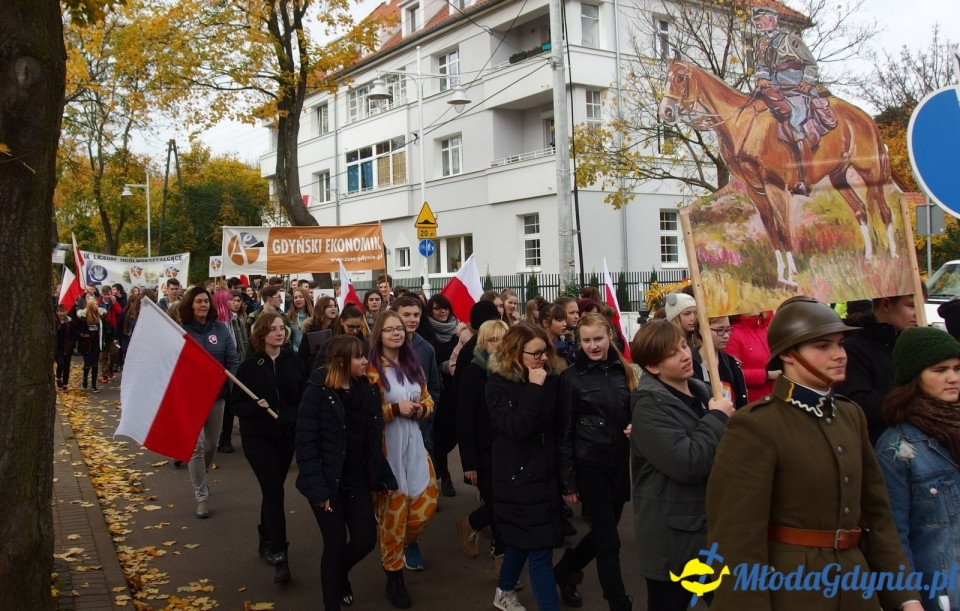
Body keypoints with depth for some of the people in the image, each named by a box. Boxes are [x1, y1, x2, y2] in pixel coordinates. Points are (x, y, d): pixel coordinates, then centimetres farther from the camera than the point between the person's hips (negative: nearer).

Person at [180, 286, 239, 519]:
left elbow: (232, 360, 1)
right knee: (196, 445, -5)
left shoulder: (220, 329, 0)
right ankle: (201, 496, 5)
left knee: (212, 443, 15)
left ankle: (200, 478, 42)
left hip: (216, 393, 3)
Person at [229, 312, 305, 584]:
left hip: (287, 436, 3)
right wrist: (256, 407, -23)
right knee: (274, 492, -11)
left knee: (272, 490, 14)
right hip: (257, 438, -3)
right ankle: (279, 555, -5)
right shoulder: (248, 366, -6)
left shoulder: (292, 361, -2)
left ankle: (266, 541, 34)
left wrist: (289, 417, -15)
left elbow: (304, 397, 2)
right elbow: (235, 405, -4)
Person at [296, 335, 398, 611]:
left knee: (366, 539, 8)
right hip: (329, 481, -5)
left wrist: (385, 477, 6)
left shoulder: (368, 390, 2)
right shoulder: (318, 392, -15)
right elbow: (305, 443, -17)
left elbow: (374, 439, 8)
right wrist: (317, 488, -21)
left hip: (358, 479, 5)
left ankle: (340, 574, 40)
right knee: (336, 544, 2)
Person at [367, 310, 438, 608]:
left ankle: (404, 544, 35)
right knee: (394, 509, 2)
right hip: (386, 447, -6)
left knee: (426, 502, 5)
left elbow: (427, 399, 17)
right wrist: (395, 408, -21)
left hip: (414, 443, 6)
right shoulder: (371, 369, -10)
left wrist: (421, 409, -4)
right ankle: (394, 573, 20)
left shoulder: (413, 365, 9)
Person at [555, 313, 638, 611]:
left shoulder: (623, 371, 4)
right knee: (608, 539, -1)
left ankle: (565, 570, 40)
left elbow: (635, 412, 16)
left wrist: (636, 426, -8)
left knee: (603, 531, 16)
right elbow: (564, 433, -6)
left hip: (620, 463, 5)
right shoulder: (571, 377, -8)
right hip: (589, 465, -5)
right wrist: (568, 481, -8)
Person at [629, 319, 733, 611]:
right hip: (672, 535, -7)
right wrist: (717, 417, -16)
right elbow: (688, 463, -28)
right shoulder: (650, 404, -17)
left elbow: (721, 451, 19)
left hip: (709, 524, 8)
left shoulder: (700, 390, 8)